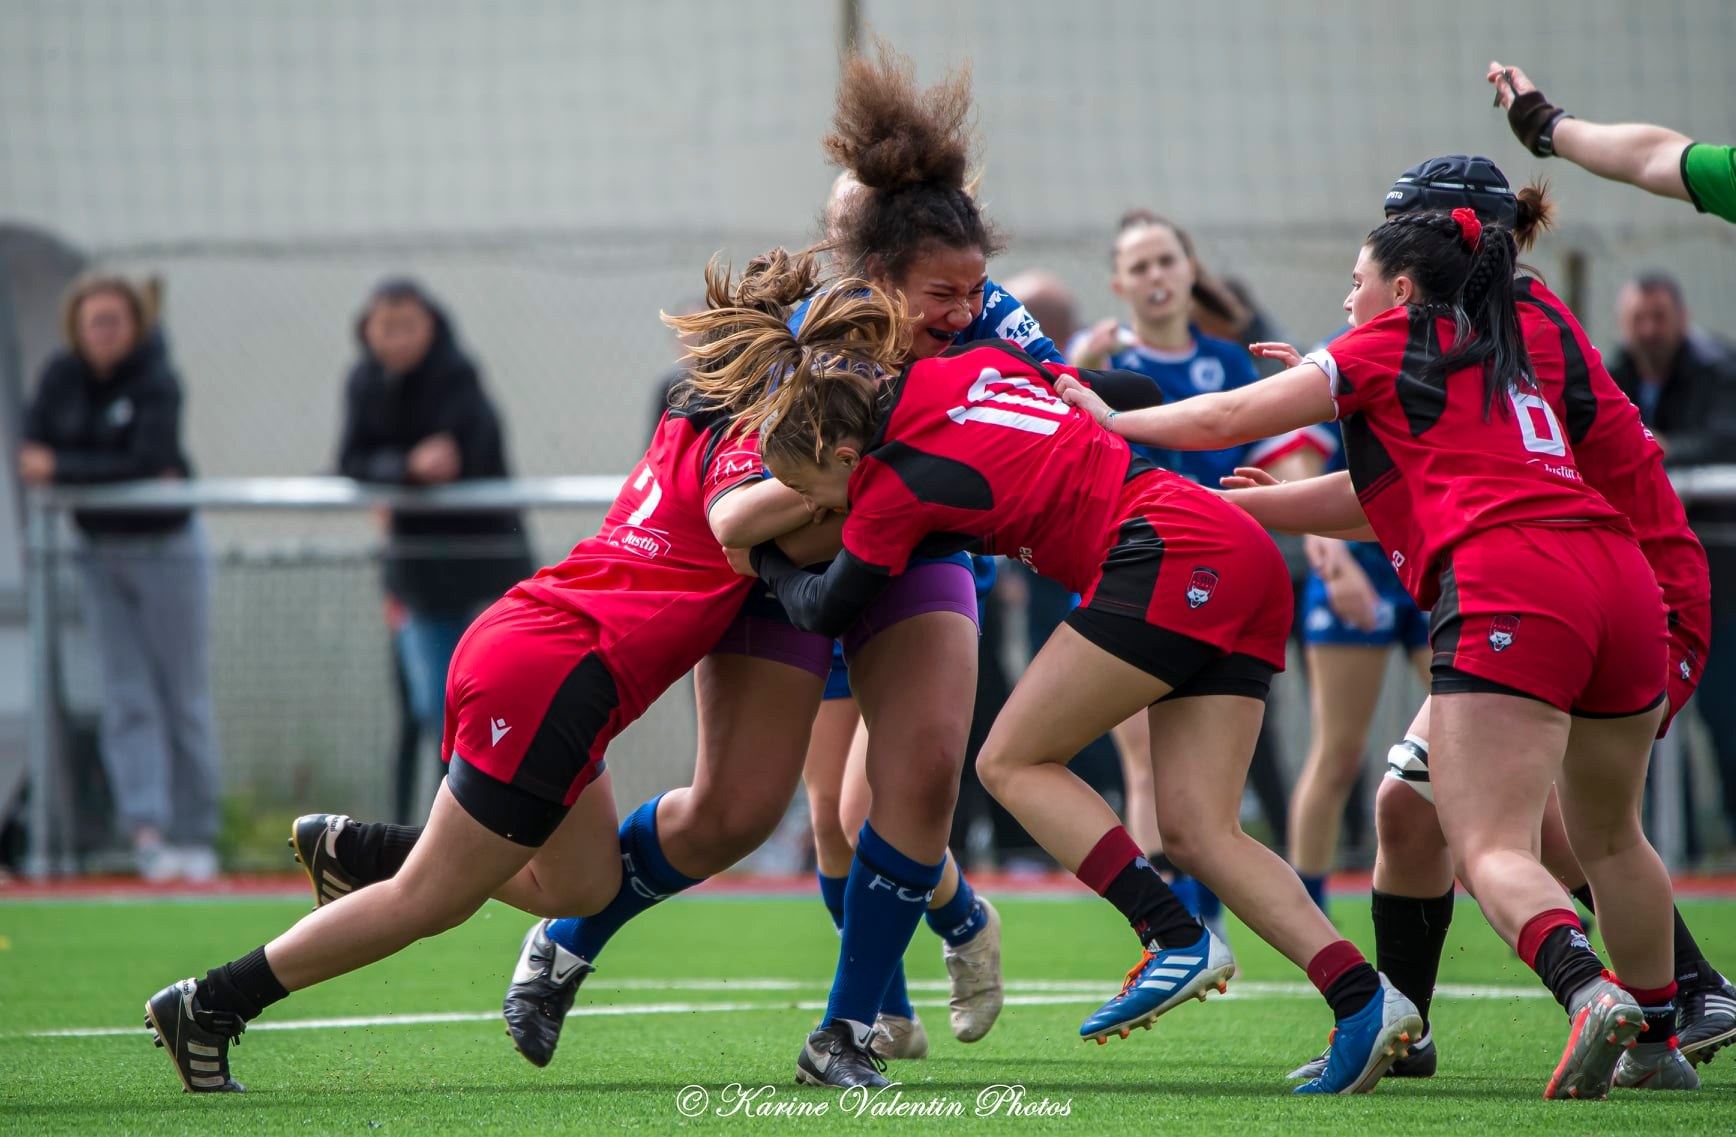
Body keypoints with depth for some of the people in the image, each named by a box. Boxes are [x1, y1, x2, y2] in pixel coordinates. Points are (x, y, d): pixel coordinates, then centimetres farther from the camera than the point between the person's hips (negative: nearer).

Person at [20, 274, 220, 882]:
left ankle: (195, 836, 6)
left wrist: (61, 468, -24)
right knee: (127, 698, -3)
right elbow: (32, 449, -5)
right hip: (101, 551, 5)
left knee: (184, 699, 0)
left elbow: (146, 463, -25)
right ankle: (147, 829, -8)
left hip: (166, 547, -5)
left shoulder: (157, 382, -16)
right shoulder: (62, 376, -1)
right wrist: (128, 472, -17)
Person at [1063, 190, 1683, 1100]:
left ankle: (1591, 994, -37)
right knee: (1607, 835, 23)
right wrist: (1244, 504, 40)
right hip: (1622, 579, 7)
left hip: (1506, 586, -7)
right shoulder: (1511, 360, 32)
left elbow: (1230, 420, 16)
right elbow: (1386, 497, 36)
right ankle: (1659, 1036, 27)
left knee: (1490, 850, -13)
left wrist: (1114, 420, 32)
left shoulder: (1393, 342, 13)